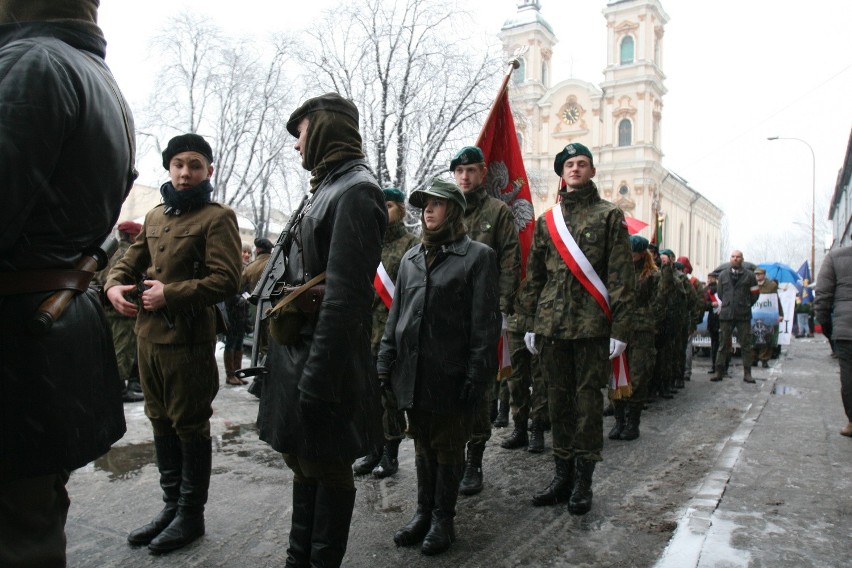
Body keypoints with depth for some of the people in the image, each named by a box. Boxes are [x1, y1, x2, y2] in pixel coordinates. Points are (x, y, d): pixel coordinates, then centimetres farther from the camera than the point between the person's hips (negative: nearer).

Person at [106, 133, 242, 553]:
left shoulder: (217, 217, -7)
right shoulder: (154, 216, 15)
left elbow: (226, 280, -16)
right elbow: (130, 261, 22)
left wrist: (170, 294, -19)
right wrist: (114, 285, 0)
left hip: (189, 340, -7)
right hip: (148, 336, 7)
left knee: (190, 426, 4)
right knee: (161, 422, 16)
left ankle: (191, 515, 20)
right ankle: (171, 505, 33)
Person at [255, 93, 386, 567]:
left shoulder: (356, 192, -15)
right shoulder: (328, 188, 16)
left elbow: (345, 294, -23)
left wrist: (317, 375, -24)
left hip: (323, 360, -10)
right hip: (298, 351, 10)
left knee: (326, 467, 5)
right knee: (304, 461, 20)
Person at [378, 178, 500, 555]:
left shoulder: (477, 256, -4)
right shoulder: (411, 258, 13)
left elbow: (485, 322, -9)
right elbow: (395, 314, 14)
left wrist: (476, 374, -13)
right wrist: (385, 364, 8)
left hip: (450, 374, -5)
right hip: (412, 373, 5)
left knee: (448, 447, 8)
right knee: (422, 444, 16)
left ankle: (443, 518, 24)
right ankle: (423, 511, 31)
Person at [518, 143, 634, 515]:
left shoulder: (609, 216, 3)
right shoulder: (546, 221, 13)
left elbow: (621, 276, -2)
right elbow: (534, 275, 15)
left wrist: (620, 328, -9)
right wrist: (531, 322, 9)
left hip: (592, 325, -4)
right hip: (551, 326, 4)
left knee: (588, 399, 2)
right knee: (558, 399, 10)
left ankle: (583, 481, 14)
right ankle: (562, 476, 22)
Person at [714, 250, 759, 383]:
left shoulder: (749, 275, 1)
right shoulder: (723, 274, 7)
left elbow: (754, 295, 7)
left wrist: (745, 306, 8)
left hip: (743, 315, -1)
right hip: (726, 315, 1)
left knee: (746, 345, 3)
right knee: (723, 344, 4)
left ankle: (747, 373, 9)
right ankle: (719, 372, 9)